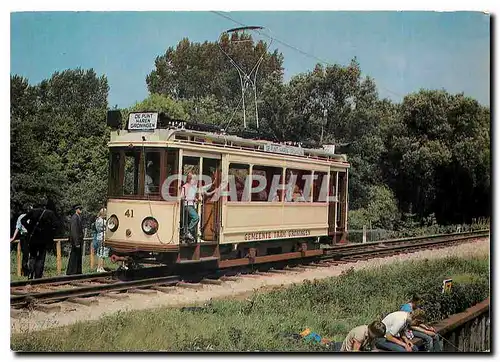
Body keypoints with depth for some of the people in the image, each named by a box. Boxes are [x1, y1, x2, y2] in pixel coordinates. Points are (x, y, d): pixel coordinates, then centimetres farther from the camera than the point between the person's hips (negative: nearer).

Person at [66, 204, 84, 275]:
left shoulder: (79, 217, 14)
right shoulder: (74, 218, -16)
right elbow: (74, 231, -20)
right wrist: (76, 243, -22)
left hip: (79, 240, 10)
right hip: (76, 240, -10)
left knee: (78, 256, 14)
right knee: (74, 256, -5)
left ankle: (78, 271, 20)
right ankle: (70, 272, 0)